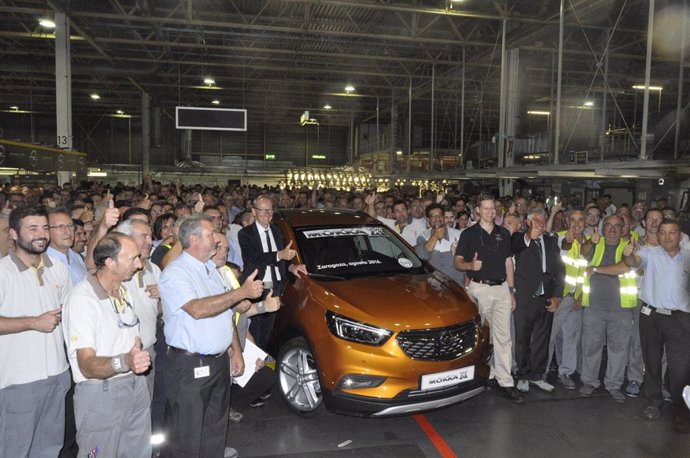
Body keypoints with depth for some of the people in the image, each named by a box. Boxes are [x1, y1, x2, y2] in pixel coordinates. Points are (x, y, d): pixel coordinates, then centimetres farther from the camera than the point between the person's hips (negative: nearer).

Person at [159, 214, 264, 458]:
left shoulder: (210, 268, 12)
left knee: (215, 425, 20)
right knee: (186, 433, 3)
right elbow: (198, 310, -30)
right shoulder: (175, 273, -15)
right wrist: (242, 292, -29)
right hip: (190, 366, -8)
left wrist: (236, 351, 13)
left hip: (220, 360, 8)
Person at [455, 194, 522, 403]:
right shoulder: (469, 234, 2)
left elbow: (508, 262, 15)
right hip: (479, 288, -3)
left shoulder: (504, 233, 13)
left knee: (503, 337, 0)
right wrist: (470, 265, -24)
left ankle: (505, 382, 3)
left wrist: (512, 291, 11)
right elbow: (458, 262, -1)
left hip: (501, 288, 3)